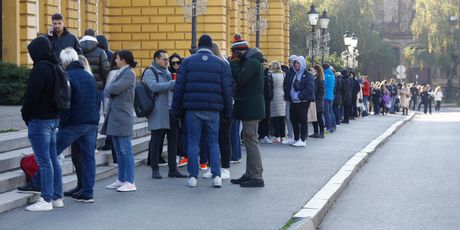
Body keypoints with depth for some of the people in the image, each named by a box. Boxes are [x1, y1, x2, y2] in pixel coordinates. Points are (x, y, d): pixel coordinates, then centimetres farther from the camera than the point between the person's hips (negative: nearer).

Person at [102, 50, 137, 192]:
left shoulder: (129, 74, -8)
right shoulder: (119, 73, 19)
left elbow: (116, 88, -19)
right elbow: (112, 89, 16)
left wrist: (106, 91, 0)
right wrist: (110, 91, -5)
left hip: (123, 116, -9)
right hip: (114, 116, 9)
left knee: (125, 151, -8)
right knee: (119, 151, 12)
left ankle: (130, 182, -6)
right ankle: (121, 180, 17)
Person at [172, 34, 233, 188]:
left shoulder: (187, 62, 3)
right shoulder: (221, 64, 5)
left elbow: (179, 88, 1)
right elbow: (227, 90, 4)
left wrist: (176, 110, 6)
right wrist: (228, 112, 9)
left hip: (192, 109, -1)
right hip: (213, 110, 1)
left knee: (193, 142, 5)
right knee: (213, 142, 8)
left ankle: (193, 176, 4)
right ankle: (216, 175, 1)